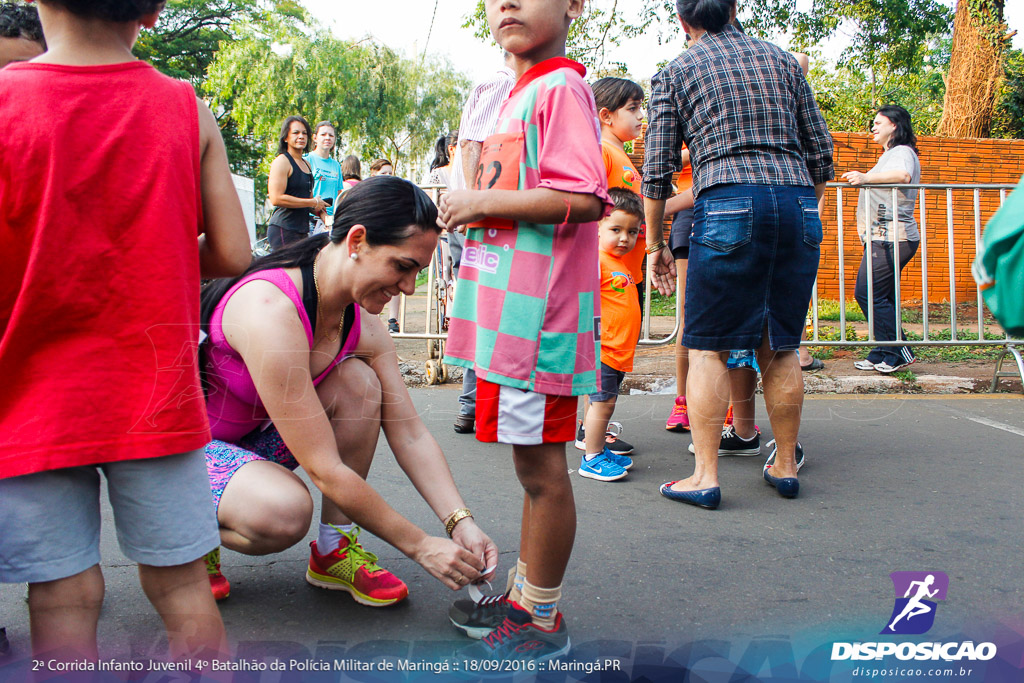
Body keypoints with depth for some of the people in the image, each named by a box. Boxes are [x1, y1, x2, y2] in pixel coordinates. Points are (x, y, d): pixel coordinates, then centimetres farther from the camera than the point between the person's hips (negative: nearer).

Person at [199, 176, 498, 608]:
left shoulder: (363, 326, -8)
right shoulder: (271, 311, -34)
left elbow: (410, 434, -5)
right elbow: (325, 470, -32)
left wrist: (460, 522, -17)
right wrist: (419, 546, -25)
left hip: (252, 436, 8)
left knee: (358, 381, -15)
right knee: (284, 512, -35)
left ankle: (334, 550, -5)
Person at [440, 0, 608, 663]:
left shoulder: (561, 87, -10)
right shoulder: (521, 93, 19)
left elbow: (584, 200, -21)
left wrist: (484, 202, -15)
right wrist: (477, 209, 13)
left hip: (538, 311, -10)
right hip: (511, 310, 10)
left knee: (541, 467, 0)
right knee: (535, 465, 17)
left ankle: (542, 622, 14)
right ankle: (524, 595, 31)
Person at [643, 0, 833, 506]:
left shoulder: (674, 73, 11)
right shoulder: (782, 60, 21)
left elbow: (657, 170, 6)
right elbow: (821, 151, 17)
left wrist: (655, 244, 14)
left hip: (729, 204, -4)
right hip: (799, 202, 4)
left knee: (708, 348, 1)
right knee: (780, 347, 12)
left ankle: (705, 476, -1)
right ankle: (785, 467, 20)